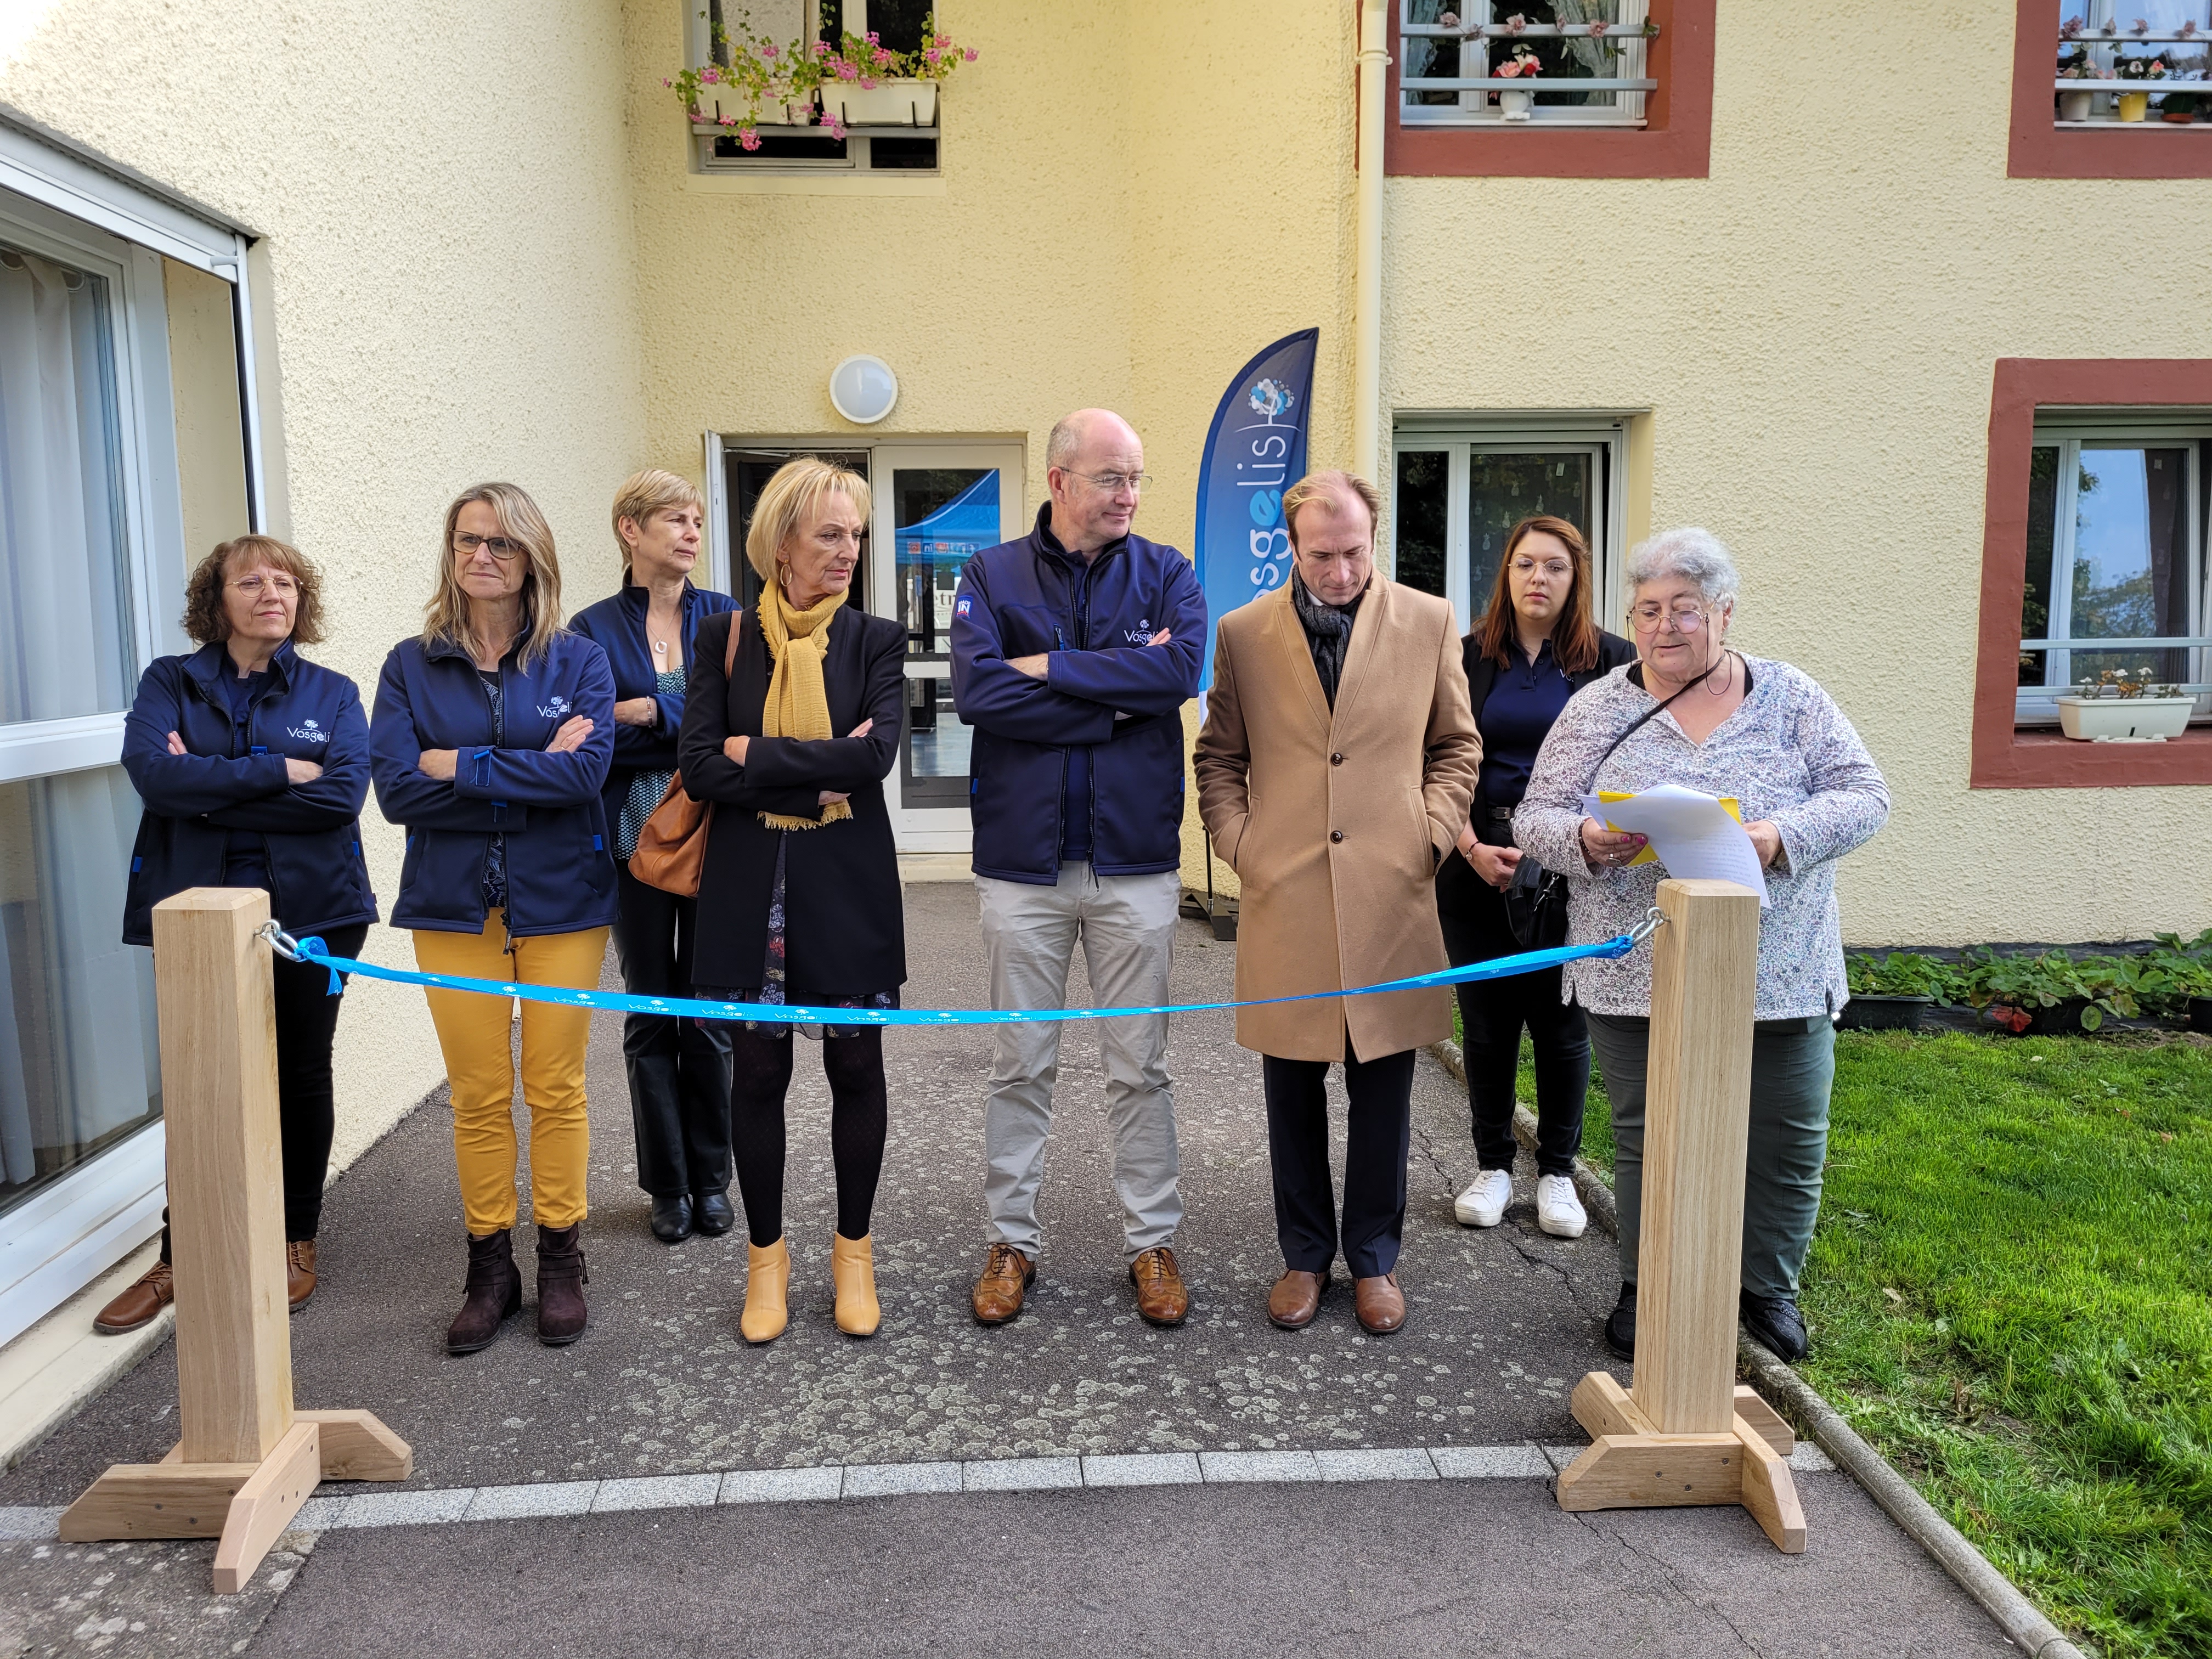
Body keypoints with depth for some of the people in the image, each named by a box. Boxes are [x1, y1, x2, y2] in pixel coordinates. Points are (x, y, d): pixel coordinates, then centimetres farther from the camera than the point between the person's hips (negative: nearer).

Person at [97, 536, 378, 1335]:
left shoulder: (333, 693, 3)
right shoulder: (170, 682, 4)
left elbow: (340, 797, -14)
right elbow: (154, 773, -15)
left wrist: (209, 790, -13)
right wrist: (279, 771, -16)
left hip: (312, 911, 0)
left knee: (301, 1075, 11)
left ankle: (296, 1241, 27)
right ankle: (181, 1258, 21)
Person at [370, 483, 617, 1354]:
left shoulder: (578, 660, 1)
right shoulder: (411, 666, 4)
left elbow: (586, 770, -15)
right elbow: (397, 788, -8)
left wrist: (460, 767, -13)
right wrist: (531, 774, -13)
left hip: (560, 903, -1)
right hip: (454, 907, 1)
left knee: (556, 1090, 6)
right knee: (478, 1095, 7)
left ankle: (561, 1260, 21)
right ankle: (489, 1269, 22)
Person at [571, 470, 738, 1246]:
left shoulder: (723, 617, 6)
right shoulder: (594, 629, 2)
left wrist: (650, 712, -11)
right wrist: (696, 728, -13)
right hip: (636, 838, 0)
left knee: (710, 1013, 6)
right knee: (650, 1016, 8)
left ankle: (711, 1179, 20)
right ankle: (667, 1185, 21)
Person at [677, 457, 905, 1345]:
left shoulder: (874, 640, 2)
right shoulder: (725, 638, 4)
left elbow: (875, 755, -14)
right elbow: (698, 766, -7)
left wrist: (757, 754, -12)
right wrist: (816, 779, -15)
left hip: (847, 886, 0)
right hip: (751, 888, 1)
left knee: (856, 1066, 7)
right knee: (757, 1073, 7)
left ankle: (854, 1250, 25)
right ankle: (767, 1254, 25)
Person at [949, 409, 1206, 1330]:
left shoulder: (1165, 574, 3)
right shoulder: (993, 575, 1)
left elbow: (1180, 670, -16)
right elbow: (977, 691, -15)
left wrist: (1051, 667, -14)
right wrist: (1119, 697, -13)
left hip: (1135, 858, 0)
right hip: (1023, 858, 0)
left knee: (1140, 1066, 10)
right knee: (1020, 1064, 11)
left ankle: (1152, 1241, 25)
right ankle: (1012, 1239, 26)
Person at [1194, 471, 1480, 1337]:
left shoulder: (1429, 623, 4)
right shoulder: (1242, 633, 4)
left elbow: (1456, 746, 12)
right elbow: (1219, 757, 12)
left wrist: (1429, 837, 1)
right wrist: (1238, 842, 0)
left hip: (1391, 899, 0)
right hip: (1284, 901, 0)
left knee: (1382, 1094, 9)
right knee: (1293, 1093, 10)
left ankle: (1374, 1258, 26)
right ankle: (1305, 1255, 27)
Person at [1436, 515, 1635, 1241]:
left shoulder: (1610, 659, 2)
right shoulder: (1468, 656, 4)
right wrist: (1473, 847, -12)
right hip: (1477, 868, 1)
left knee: (1562, 1025, 6)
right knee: (1487, 1021, 8)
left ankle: (1557, 1173, 21)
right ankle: (1492, 1167, 23)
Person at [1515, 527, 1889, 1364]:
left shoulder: (1791, 697, 4)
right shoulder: (1596, 710, 2)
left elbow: (1862, 794, 0)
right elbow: (1534, 819, 0)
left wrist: (1782, 838, -19)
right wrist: (1586, 840, -22)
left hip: (1779, 972, 1)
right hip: (1639, 974, -1)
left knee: (1786, 1137, 9)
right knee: (1646, 1137, 8)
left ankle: (1768, 1286, 30)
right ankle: (1646, 1288, 26)